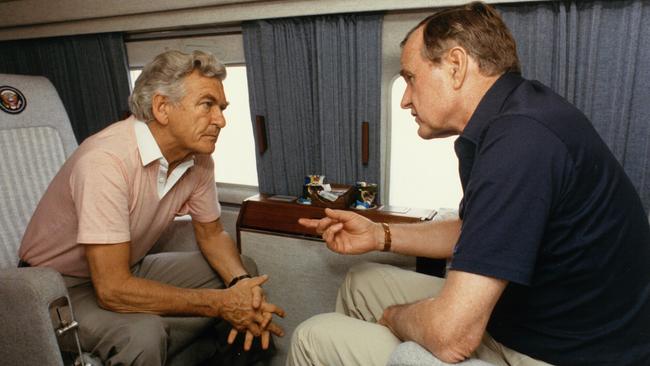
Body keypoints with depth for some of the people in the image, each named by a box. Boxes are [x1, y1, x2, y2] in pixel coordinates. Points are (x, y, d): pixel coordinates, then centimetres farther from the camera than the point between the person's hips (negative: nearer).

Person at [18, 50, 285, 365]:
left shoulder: (198, 157, -10)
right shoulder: (106, 161, -32)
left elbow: (211, 234, 3)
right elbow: (113, 290, -33)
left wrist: (242, 282, -18)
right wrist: (221, 304, -28)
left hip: (130, 268, 7)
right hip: (61, 284, -6)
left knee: (245, 271, 0)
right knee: (143, 335, -35)